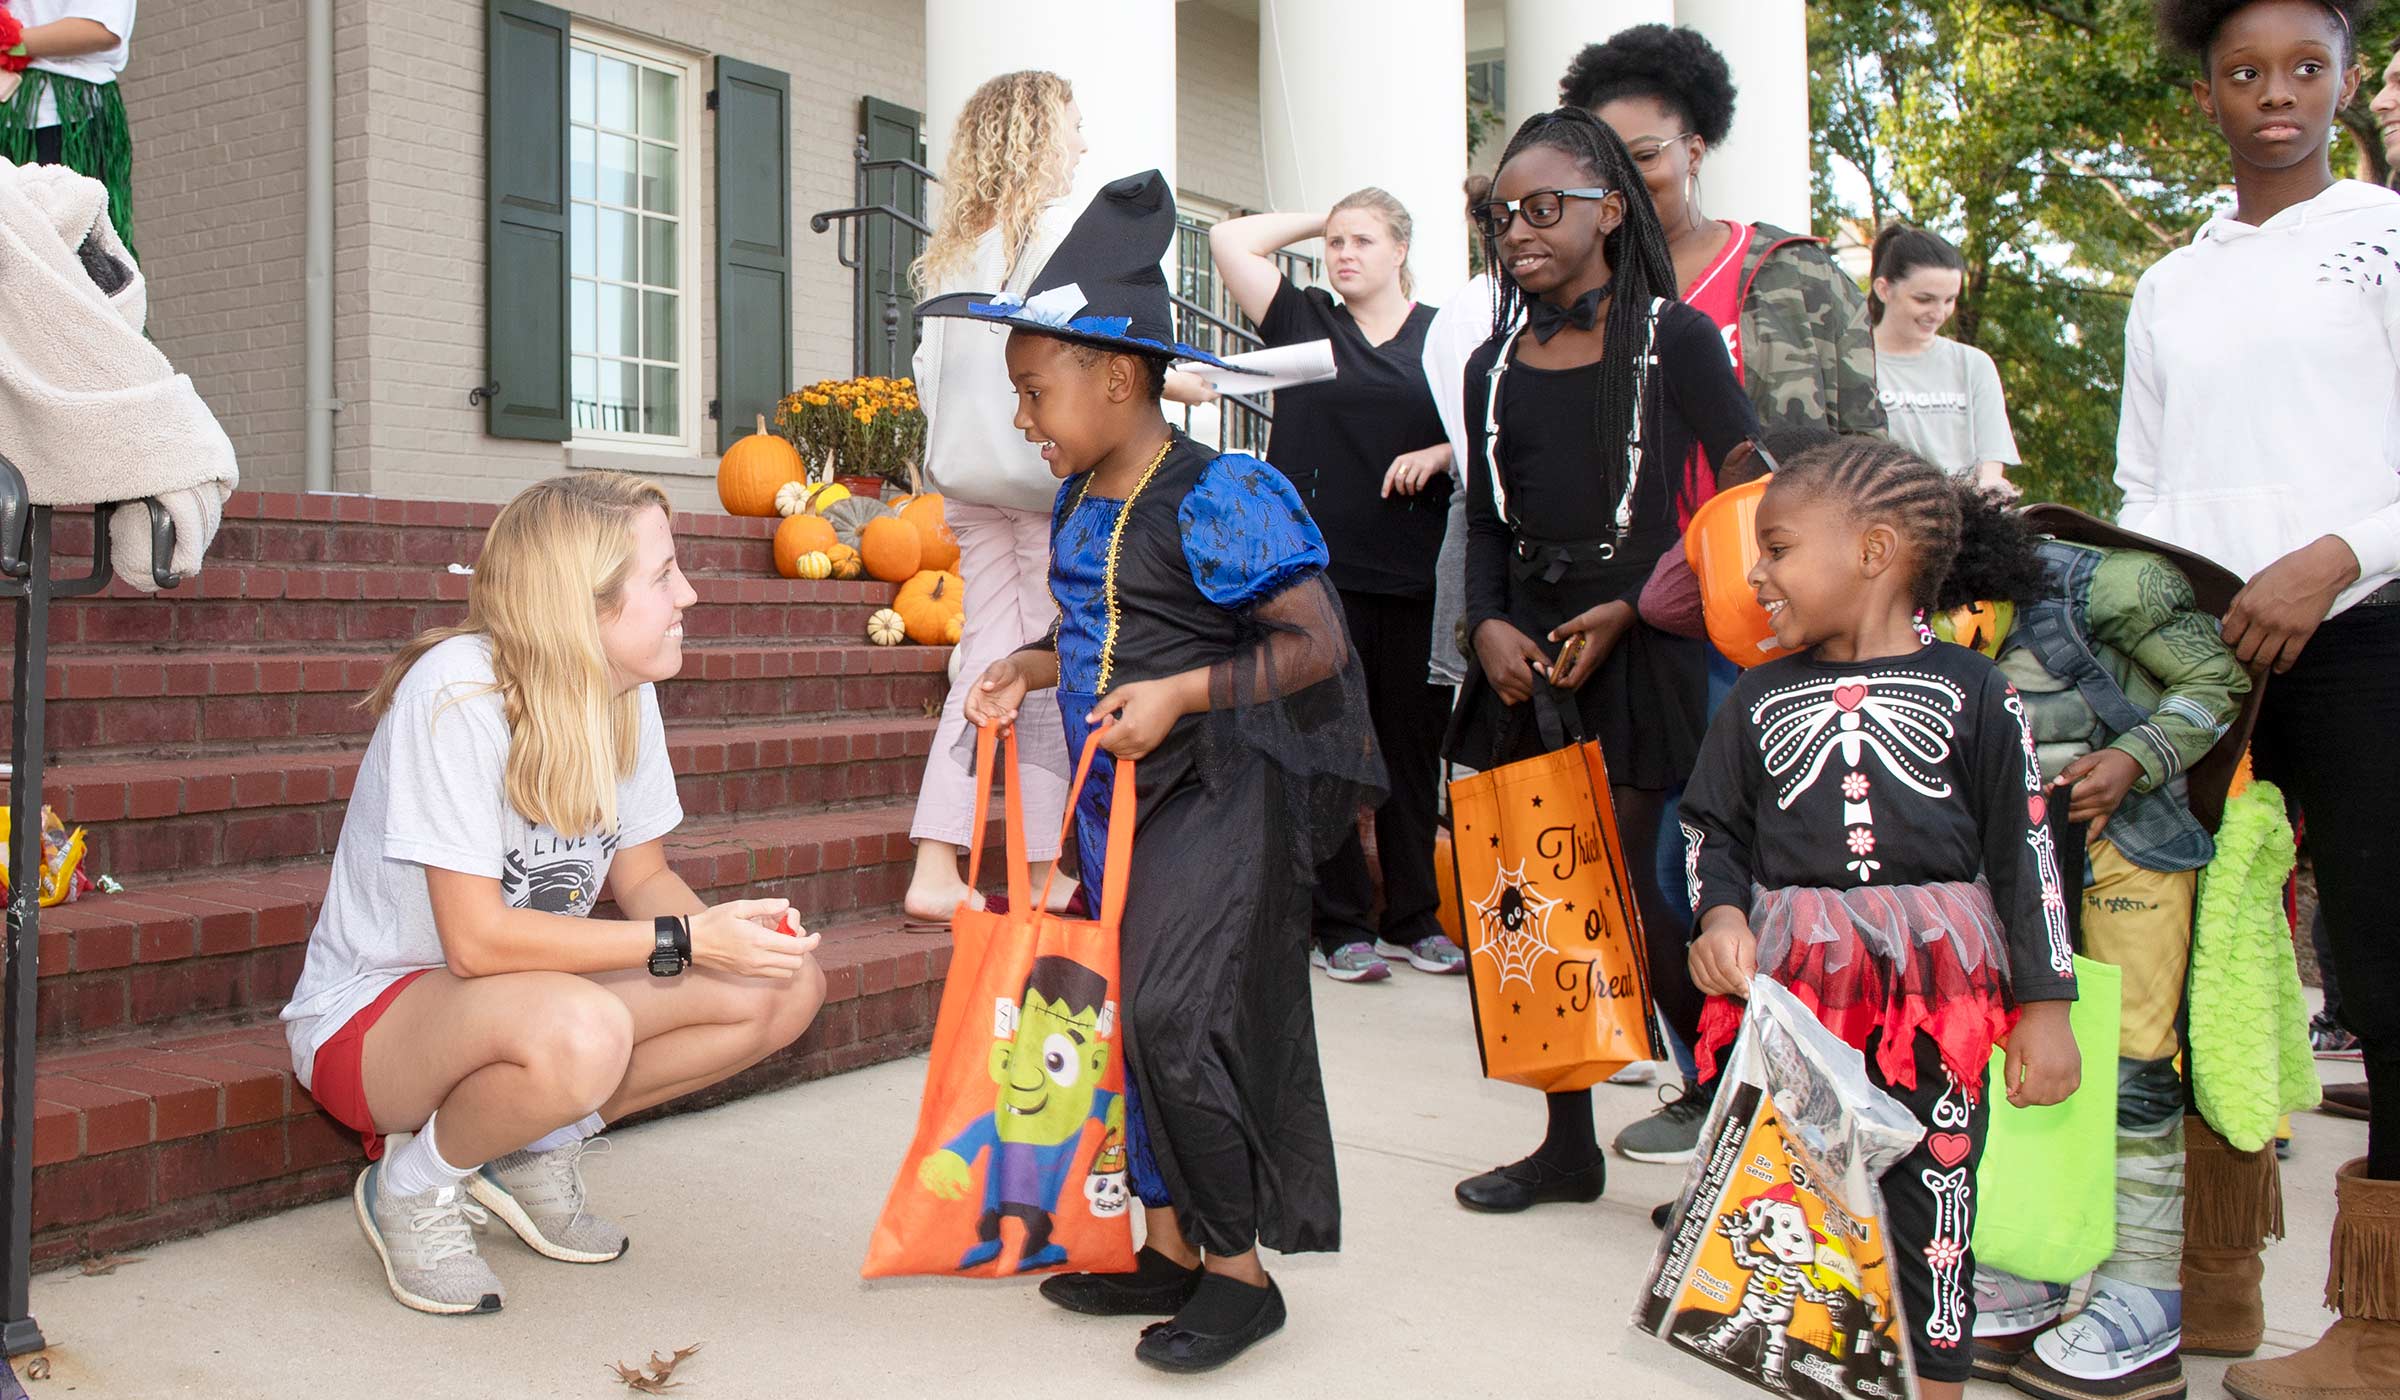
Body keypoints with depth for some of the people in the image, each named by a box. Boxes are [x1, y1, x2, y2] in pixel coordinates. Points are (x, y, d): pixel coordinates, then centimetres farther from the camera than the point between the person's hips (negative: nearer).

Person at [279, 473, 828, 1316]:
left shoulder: (626, 693, -4)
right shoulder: (456, 693, -26)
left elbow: (642, 876, 4)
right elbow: (479, 939, -28)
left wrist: (727, 928, -18)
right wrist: (683, 941, -28)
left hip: (522, 996, 7)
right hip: (371, 1015, -7)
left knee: (785, 987, -10)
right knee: (580, 1031, -40)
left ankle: (533, 1155, 6)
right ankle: (415, 1184, -7)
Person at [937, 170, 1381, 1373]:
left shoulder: (1218, 499, -16)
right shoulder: (1075, 507, 10)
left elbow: (1317, 646, -17)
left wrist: (1180, 694, -23)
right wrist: (1030, 671, 6)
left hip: (1217, 795, -9)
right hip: (1118, 797, 9)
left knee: (1179, 1020, -13)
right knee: (1143, 1020, 12)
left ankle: (1239, 1271, 3)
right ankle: (1170, 1248, 25)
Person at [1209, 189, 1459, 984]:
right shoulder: (1303, 321, 11)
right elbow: (1229, 240, 7)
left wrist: (1435, 455, -7)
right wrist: (1318, 220, 14)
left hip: (1415, 574, 1)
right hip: (1320, 566, -1)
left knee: (1413, 745, 6)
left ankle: (1413, 920, 17)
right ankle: (1341, 926, 8)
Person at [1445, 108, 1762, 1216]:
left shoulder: (1675, 338, -2)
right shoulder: (1496, 364, 12)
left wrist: (1630, 608, -11)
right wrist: (1489, 624, -3)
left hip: (1646, 653, -5)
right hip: (1528, 656, 5)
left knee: (1655, 912, -7)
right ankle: (1568, 1146, 21)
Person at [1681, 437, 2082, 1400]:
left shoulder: (1974, 692, 0)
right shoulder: (1761, 697, 7)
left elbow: (2025, 849, 1)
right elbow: (1713, 831, 11)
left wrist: (2044, 1005, 0)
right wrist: (1721, 915, -10)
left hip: (1937, 990, -2)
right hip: (1791, 987, 2)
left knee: (1932, 1200, 5)